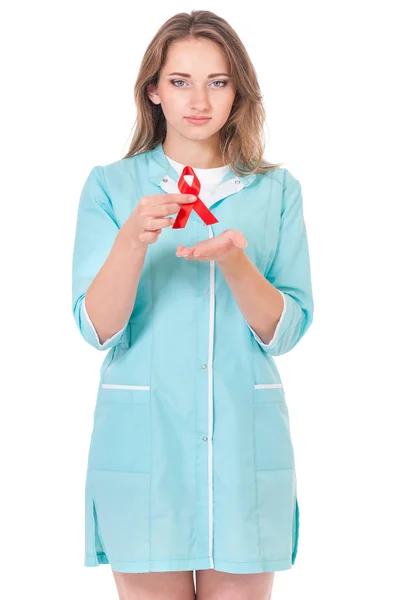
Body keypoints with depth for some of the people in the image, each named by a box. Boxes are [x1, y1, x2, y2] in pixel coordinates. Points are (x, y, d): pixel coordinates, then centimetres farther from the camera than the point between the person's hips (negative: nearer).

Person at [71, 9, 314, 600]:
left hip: (245, 441, 1)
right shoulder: (110, 186, 1)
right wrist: (132, 241, -23)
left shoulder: (277, 191, 4)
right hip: (142, 439, -1)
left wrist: (233, 259, -21)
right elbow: (98, 329, -7)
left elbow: (284, 332, -4)